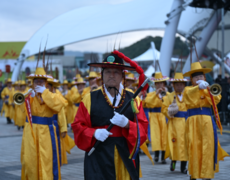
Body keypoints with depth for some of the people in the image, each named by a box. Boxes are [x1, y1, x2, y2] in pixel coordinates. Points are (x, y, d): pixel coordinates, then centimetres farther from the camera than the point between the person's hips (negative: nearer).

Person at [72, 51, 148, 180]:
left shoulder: (133, 99, 9)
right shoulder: (90, 99, 4)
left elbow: (143, 127, 3)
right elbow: (78, 126, 2)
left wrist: (127, 124, -16)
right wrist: (94, 133, -16)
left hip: (127, 158, 2)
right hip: (99, 158, -2)